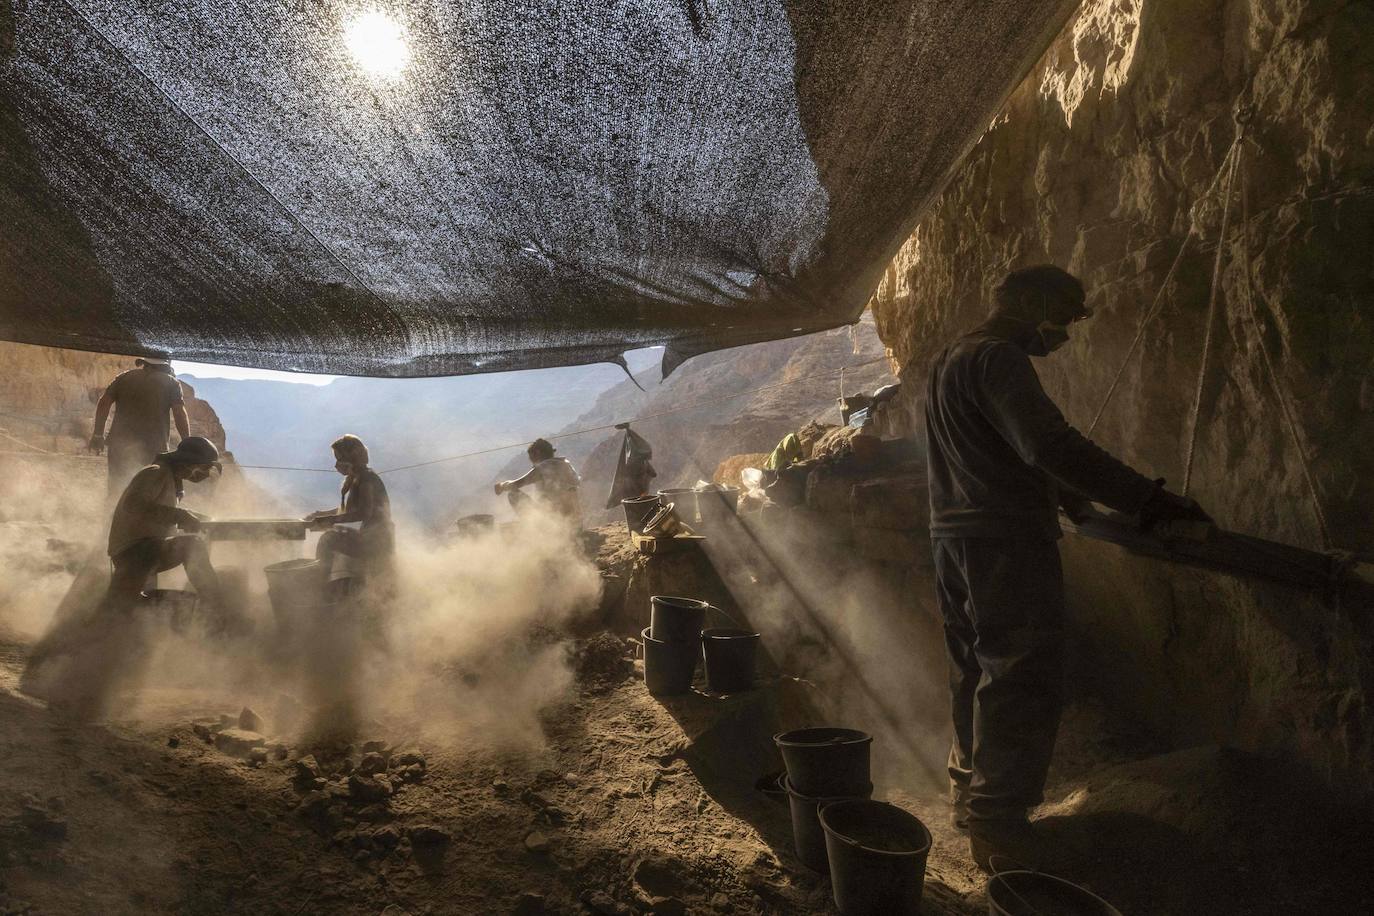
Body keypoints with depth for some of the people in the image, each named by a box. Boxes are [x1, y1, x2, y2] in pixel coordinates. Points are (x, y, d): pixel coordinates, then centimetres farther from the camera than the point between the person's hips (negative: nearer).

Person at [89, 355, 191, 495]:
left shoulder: (124, 378, 13)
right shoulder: (171, 383, 4)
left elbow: (103, 402, 5)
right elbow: (180, 413, -7)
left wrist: (98, 434, 8)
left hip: (119, 444, 3)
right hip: (154, 448, -3)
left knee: (117, 490, 12)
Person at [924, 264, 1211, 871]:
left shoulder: (947, 361, 20)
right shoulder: (996, 359, -12)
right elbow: (1049, 444, -26)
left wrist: (1065, 497, 30)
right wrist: (1148, 499, -27)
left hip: (953, 537, 10)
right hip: (1006, 541, -10)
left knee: (975, 670, 18)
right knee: (1021, 677, -5)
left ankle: (970, 792, 29)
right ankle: (998, 819, -3)